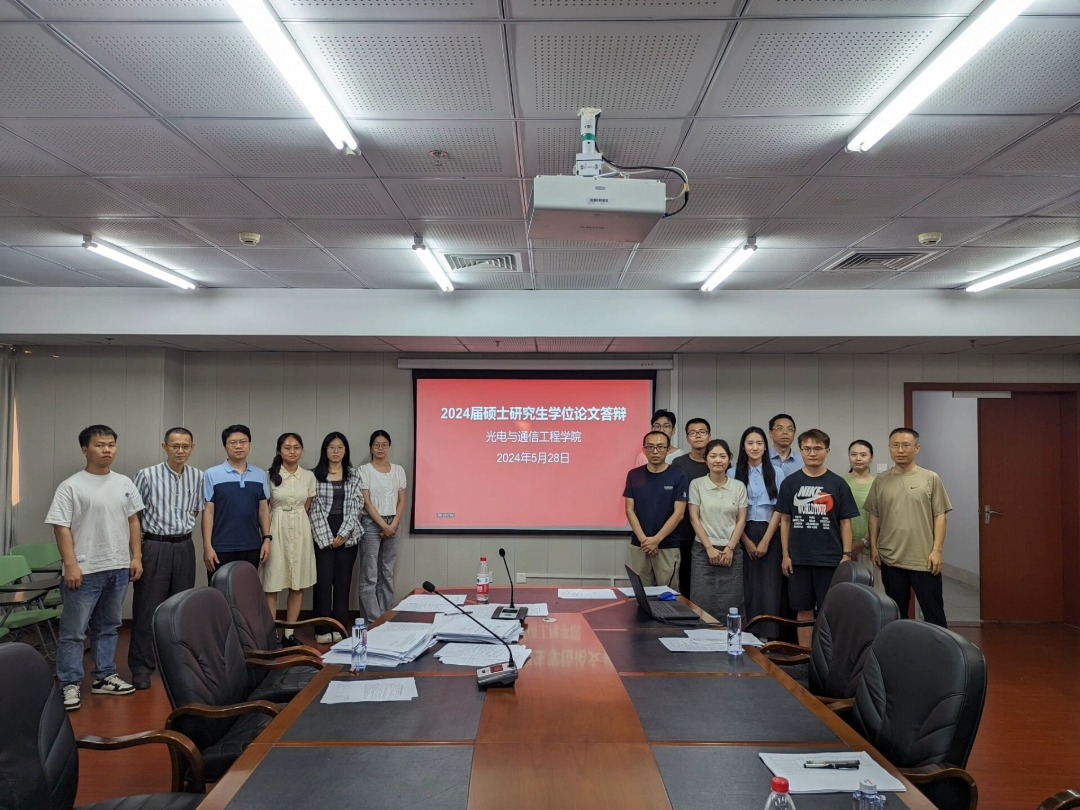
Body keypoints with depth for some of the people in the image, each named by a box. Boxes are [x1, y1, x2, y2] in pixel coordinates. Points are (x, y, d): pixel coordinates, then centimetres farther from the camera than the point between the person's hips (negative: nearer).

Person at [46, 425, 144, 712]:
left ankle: (104, 677, 25)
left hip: (119, 568, 6)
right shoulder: (71, 486, -7)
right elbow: (61, 528, -10)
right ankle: (70, 685, 8)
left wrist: (136, 557, 6)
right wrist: (70, 565, -16)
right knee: (74, 630, -1)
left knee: (109, 626, 15)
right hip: (84, 571, -5)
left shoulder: (125, 483, 8)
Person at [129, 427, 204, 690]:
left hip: (184, 547, 4)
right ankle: (141, 667, 8)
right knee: (147, 609, -1)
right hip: (154, 547, -4)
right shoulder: (147, 475, -8)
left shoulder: (198, 477, 3)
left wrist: (185, 529, 10)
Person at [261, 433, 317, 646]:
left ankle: (289, 633, 17)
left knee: (298, 585, 6)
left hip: (300, 532, 3)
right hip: (276, 530, -3)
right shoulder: (270, 476, -4)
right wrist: (266, 536, 2)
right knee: (272, 584, -2)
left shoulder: (309, 476, 5)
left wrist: (298, 520, 10)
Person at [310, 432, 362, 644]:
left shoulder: (354, 475, 6)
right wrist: (327, 537, -10)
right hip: (323, 536, -2)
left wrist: (344, 533, -9)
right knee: (323, 581, -2)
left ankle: (340, 627, 13)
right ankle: (323, 629, 6)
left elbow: (356, 505, 1)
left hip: (347, 536, 2)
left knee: (343, 581, 5)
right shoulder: (315, 475, 1)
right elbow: (315, 508, -3)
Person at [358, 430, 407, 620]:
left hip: (393, 524, 4)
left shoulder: (398, 470, 8)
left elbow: (401, 501, 7)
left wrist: (393, 525, -7)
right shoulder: (364, 471, -3)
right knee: (370, 574, -4)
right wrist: (384, 525, -14)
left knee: (387, 573, 9)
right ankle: (373, 620, 1)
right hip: (371, 523, -4)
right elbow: (366, 503, -8)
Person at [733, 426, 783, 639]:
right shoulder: (734, 473, 4)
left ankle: (769, 636, 2)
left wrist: (765, 541, -7)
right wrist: (747, 541, -6)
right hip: (743, 535, 0)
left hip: (770, 535, 0)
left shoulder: (775, 473, 2)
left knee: (769, 587, -3)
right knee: (746, 587, -1)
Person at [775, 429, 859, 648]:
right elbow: (785, 520, 6)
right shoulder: (790, 482, 4)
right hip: (799, 559, 1)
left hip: (830, 559, -1)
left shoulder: (838, 484, 1)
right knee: (804, 611, 9)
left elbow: (845, 522, 2)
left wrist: (846, 555, -5)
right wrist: (786, 555, 2)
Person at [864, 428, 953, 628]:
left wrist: (937, 550, -8)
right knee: (896, 613, 13)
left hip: (924, 559, -2)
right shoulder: (881, 481, 6)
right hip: (890, 558, 2)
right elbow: (873, 516, 9)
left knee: (933, 611, 4)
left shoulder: (931, 479, -1)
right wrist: (873, 547, 4)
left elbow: (940, 516, -2)